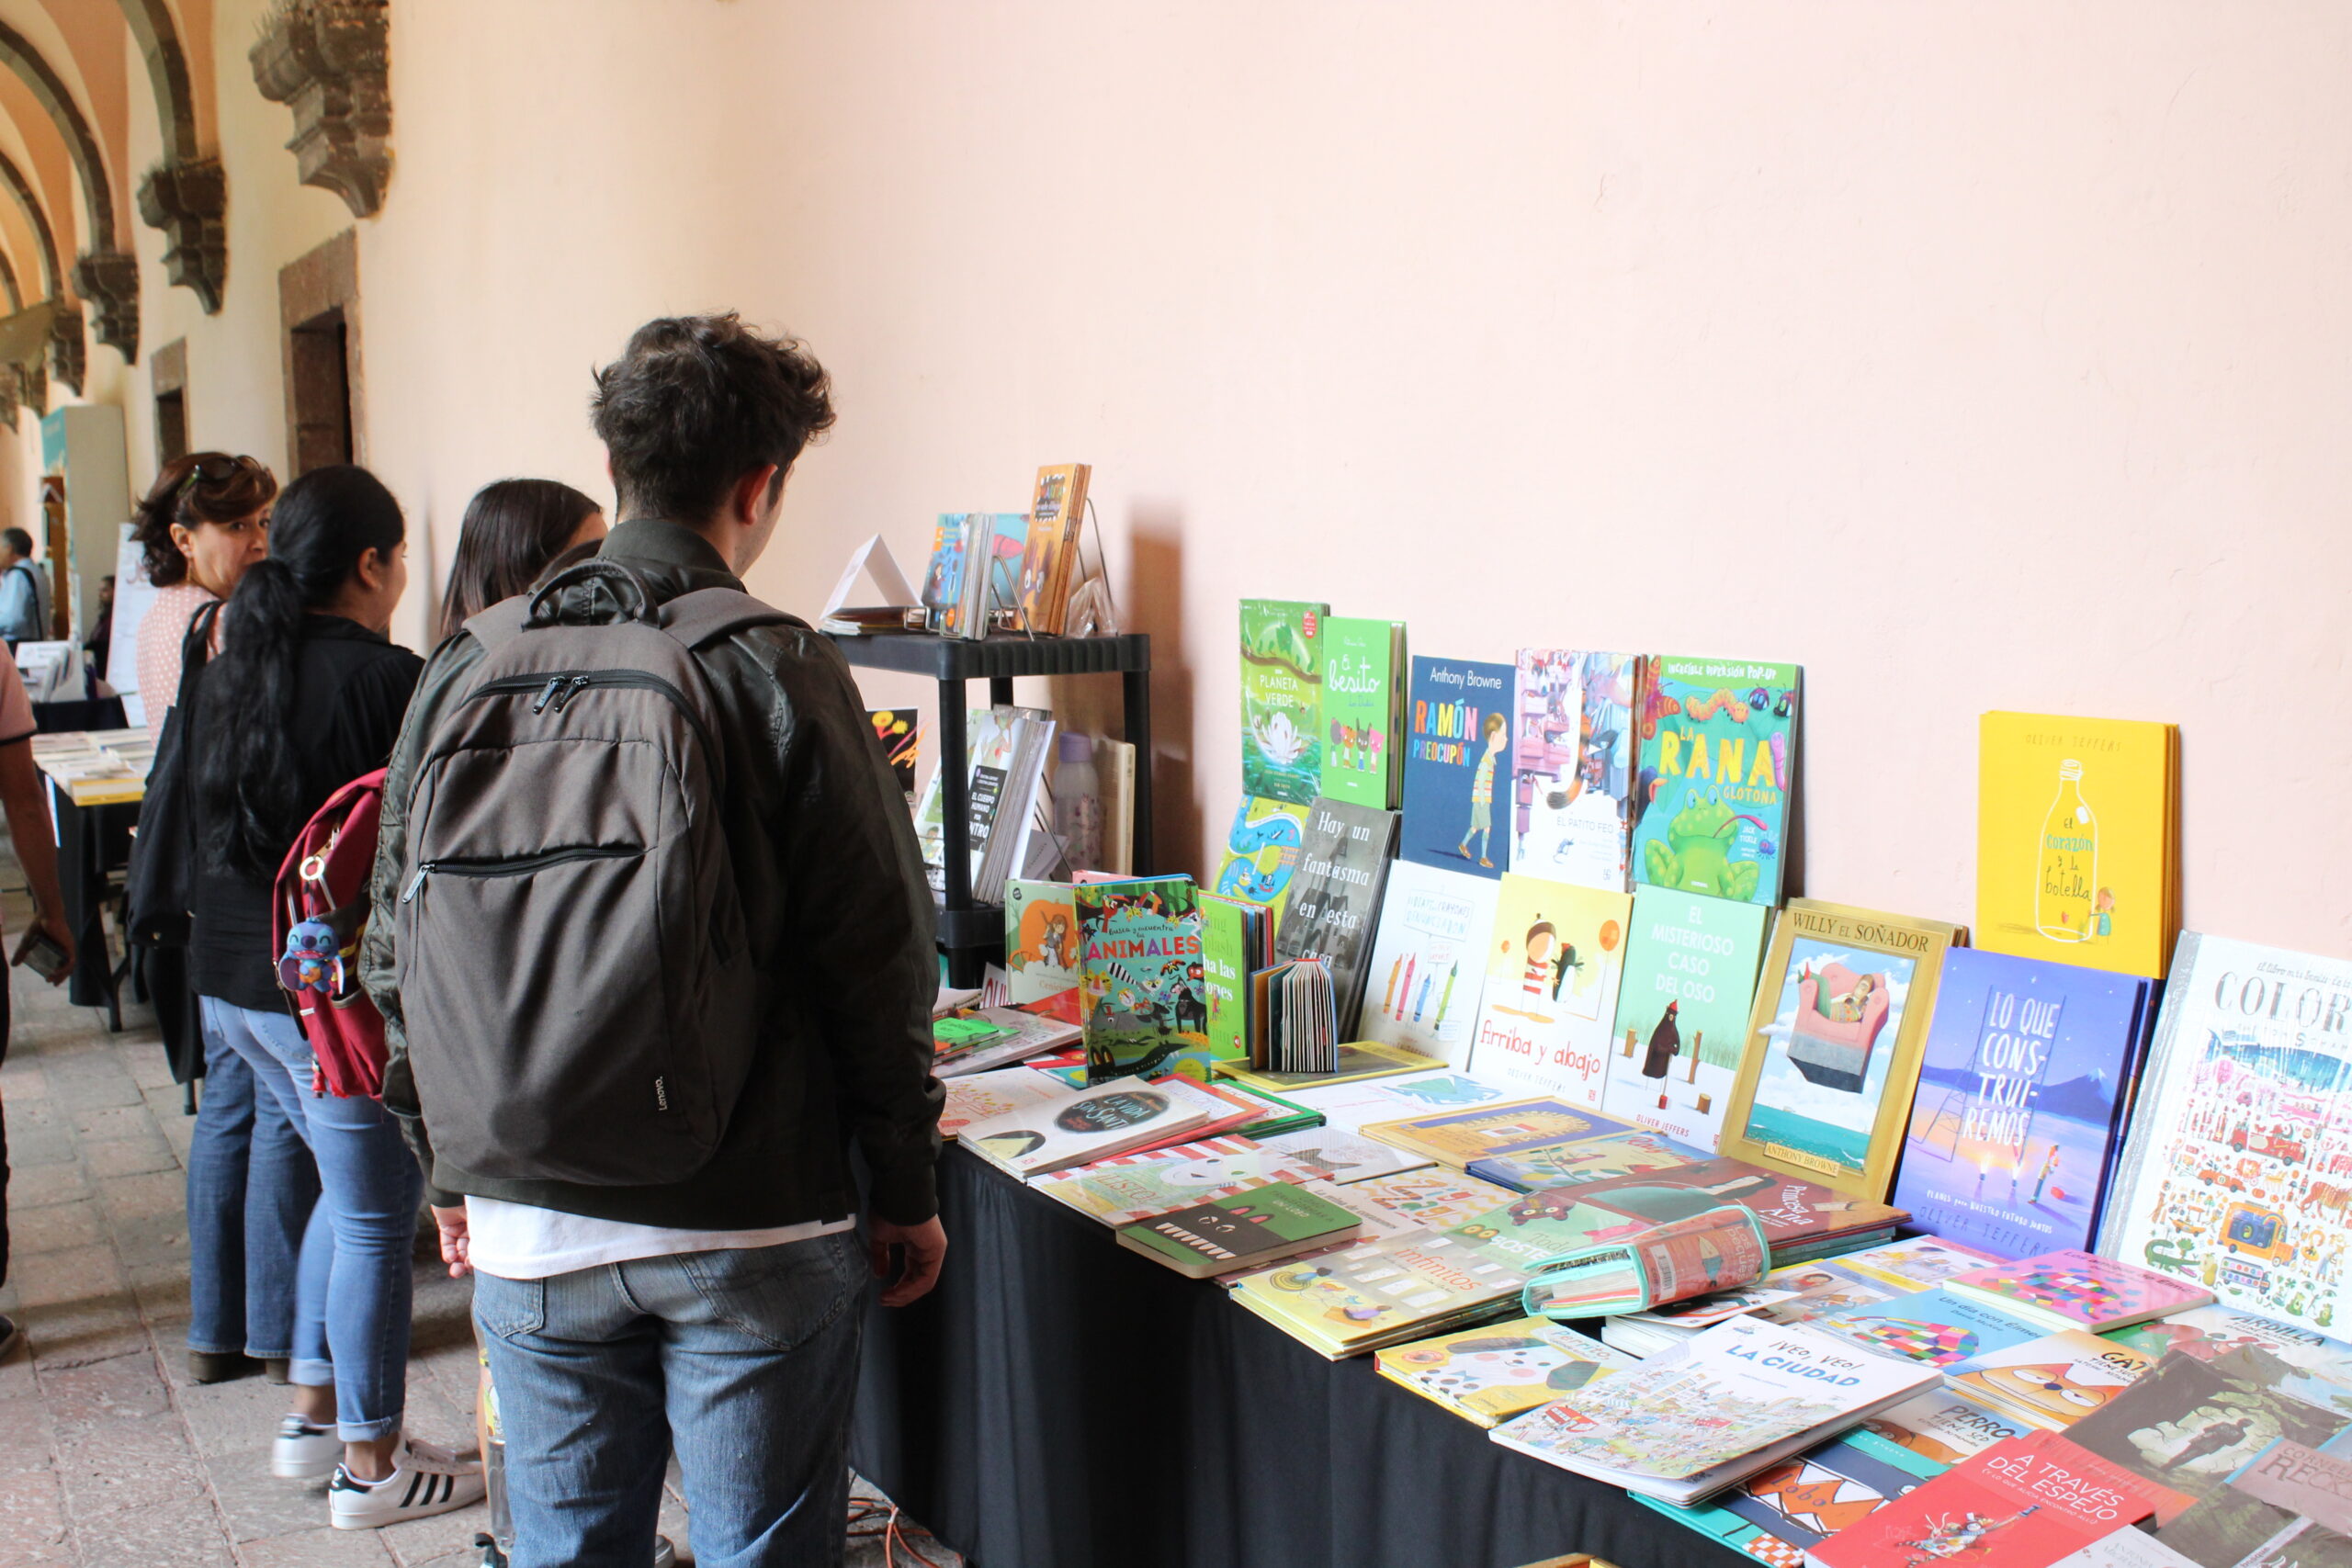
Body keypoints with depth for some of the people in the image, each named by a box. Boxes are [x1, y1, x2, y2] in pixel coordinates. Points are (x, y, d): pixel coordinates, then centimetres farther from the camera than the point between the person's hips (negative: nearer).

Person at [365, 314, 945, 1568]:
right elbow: (878, 964, -10)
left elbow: (397, 960, 6)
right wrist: (906, 1194, 2)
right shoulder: (780, 674, -12)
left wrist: (451, 1175, 18)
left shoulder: (466, 668, 0)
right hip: (751, 1231, -4)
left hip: (527, 1232, 4)